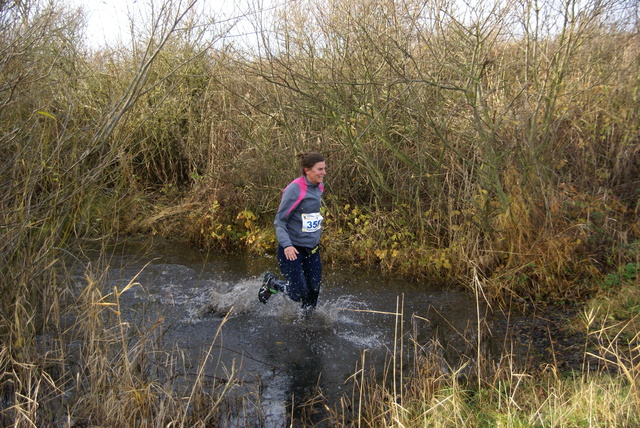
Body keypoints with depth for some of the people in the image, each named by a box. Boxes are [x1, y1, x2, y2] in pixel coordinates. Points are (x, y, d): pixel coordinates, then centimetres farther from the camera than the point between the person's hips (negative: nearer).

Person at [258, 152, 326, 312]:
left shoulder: (319, 187, 5)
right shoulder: (295, 189, -18)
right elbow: (279, 221, -17)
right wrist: (287, 245, -30)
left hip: (312, 249, 7)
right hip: (292, 250, -7)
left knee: (313, 291, 7)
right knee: (299, 293, -7)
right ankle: (271, 282, 20)